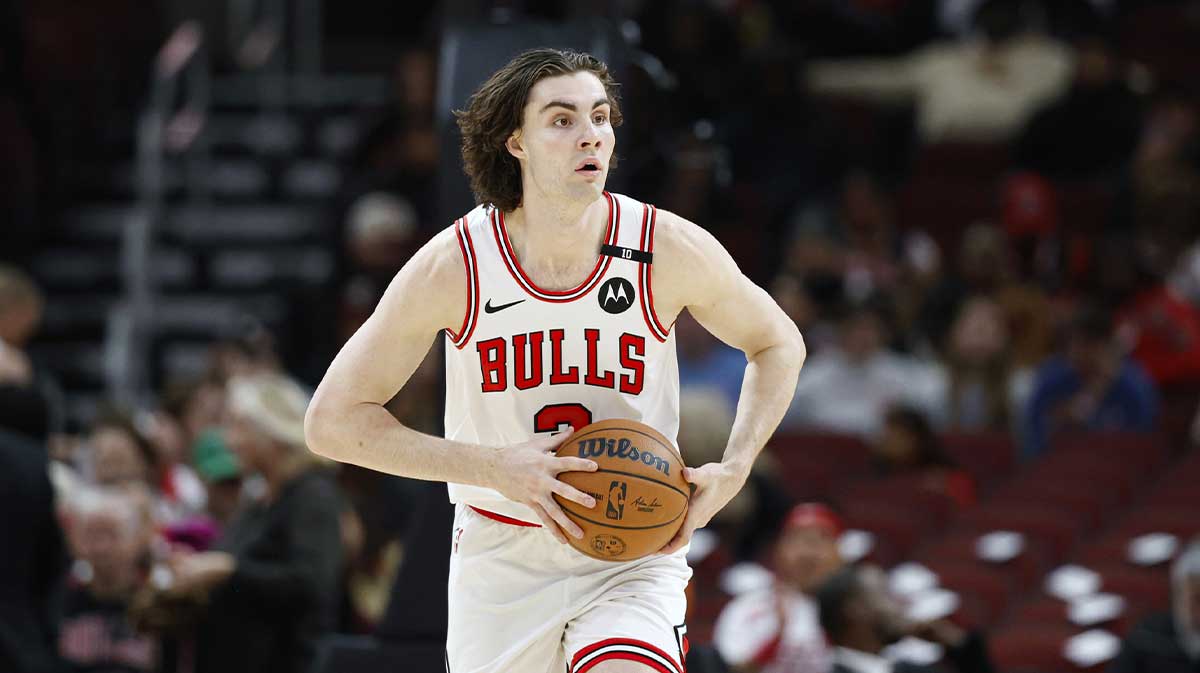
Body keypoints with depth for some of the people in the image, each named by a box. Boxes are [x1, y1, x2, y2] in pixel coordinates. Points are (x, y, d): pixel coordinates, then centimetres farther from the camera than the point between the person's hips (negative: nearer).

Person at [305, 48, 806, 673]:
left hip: (632, 557, -1)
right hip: (501, 557, 1)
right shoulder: (454, 265, -14)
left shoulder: (670, 250, -12)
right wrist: (496, 468, -21)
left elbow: (777, 344, 8)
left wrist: (732, 471, -8)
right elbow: (332, 421, -11)